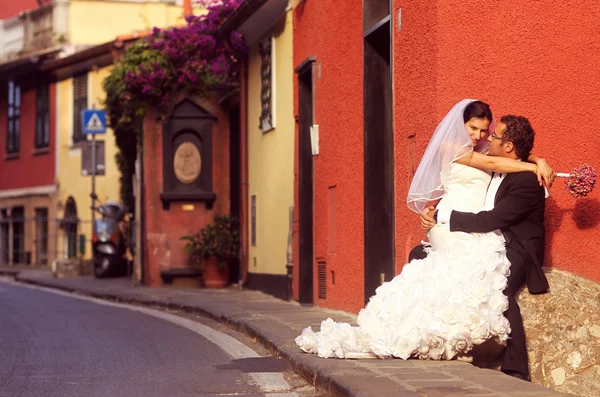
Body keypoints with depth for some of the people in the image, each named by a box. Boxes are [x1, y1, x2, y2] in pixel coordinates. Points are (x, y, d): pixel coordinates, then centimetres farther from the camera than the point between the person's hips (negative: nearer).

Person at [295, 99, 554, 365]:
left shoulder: (484, 151, 21)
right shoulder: (451, 147, 0)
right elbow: (492, 163, -7)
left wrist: (539, 162, -3)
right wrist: (531, 167, -8)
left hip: (478, 230, 6)